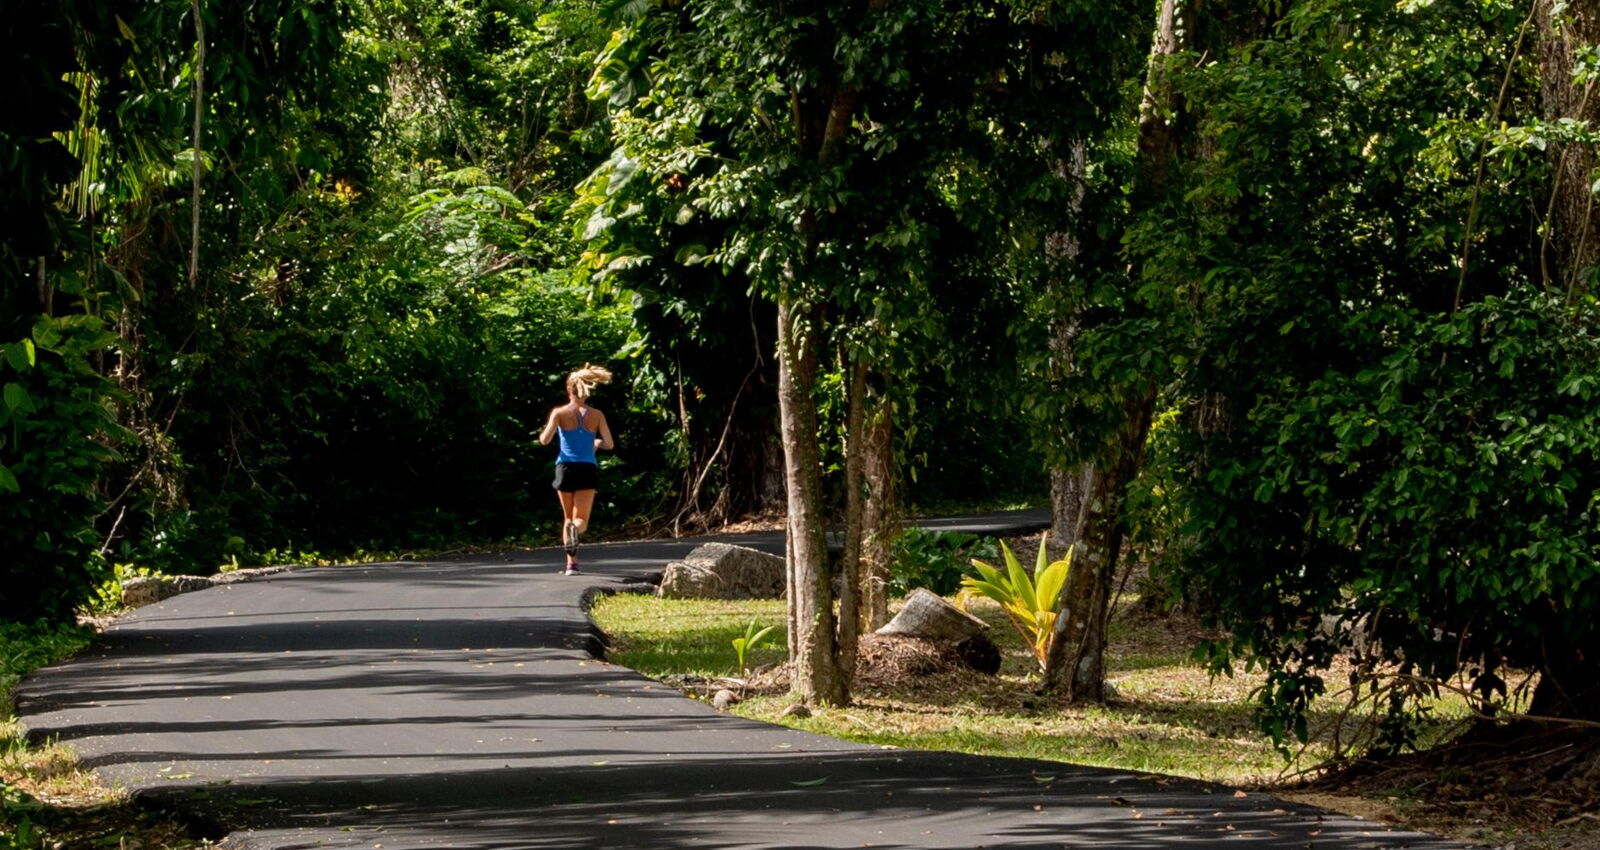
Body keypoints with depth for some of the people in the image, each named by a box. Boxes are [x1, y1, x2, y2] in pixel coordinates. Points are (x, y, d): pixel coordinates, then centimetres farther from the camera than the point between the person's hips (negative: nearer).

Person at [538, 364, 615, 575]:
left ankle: (571, 563, 8)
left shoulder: (560, 413, -3)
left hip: (565, 468, 0)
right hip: (587, 470, 0)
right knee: (581, 519, 1)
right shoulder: (596, 415, 1)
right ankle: (575, 529, -37)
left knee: (568, 517, 16)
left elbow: (545, 440, -9)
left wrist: (543, 432, 14)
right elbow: (609, 444, 0)